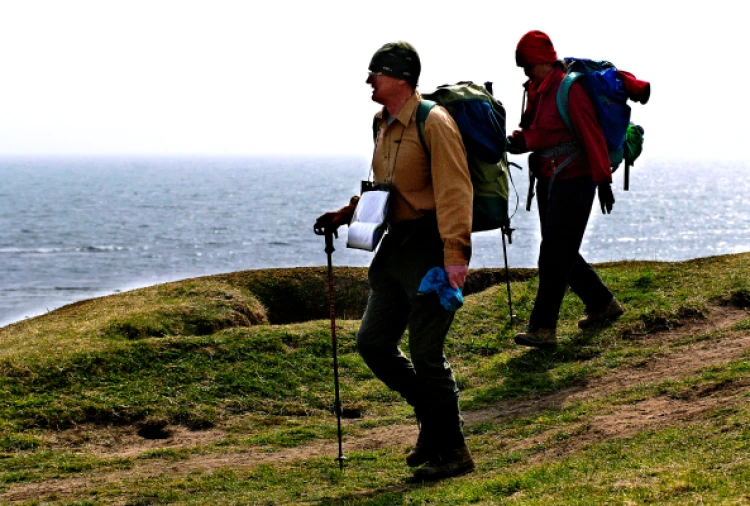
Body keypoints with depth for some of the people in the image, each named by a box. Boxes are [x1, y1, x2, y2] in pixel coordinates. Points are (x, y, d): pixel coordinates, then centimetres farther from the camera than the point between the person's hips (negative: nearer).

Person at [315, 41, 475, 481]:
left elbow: (453, 191, -21)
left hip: (430, 247, -10)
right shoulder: (384, 125, 14)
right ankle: (434, 416, 27)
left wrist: (454, 254, -27)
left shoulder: (433, 123, -15)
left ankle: (453, 452, 6)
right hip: (396, 246, 10)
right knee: (373, 342, 11)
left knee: (425, 351, -7)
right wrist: (347, 214, 14)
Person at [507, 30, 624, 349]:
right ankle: (603, 305, 29)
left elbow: (592, 136, -17)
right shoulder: (536, 91, 11)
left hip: (574, 182, -9)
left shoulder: (569, 90, -15)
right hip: (549, 181, 9)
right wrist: (517, 141, -10)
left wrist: (603, 180, -19)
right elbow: (537, 132, 11)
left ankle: (543, 328, -11)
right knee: (562, 252, 14)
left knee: (555, 254, -11)